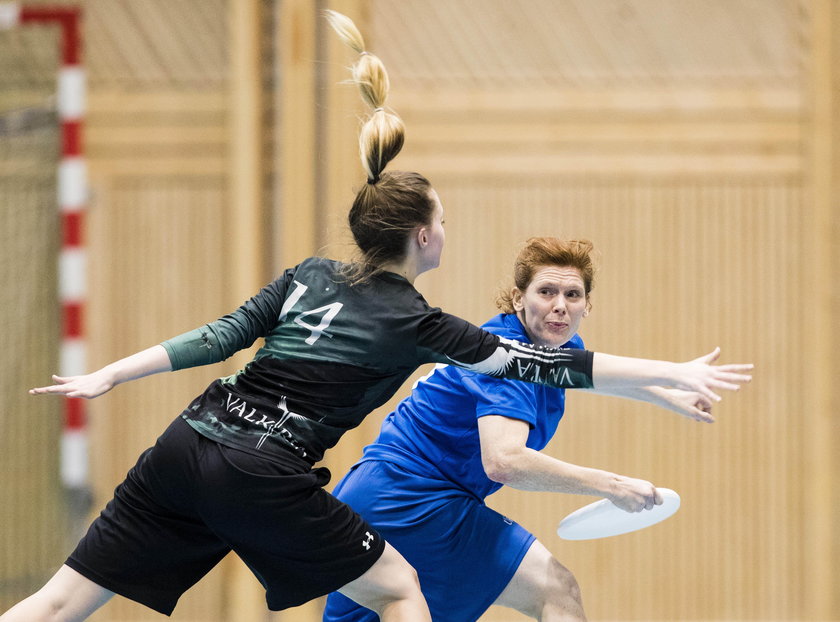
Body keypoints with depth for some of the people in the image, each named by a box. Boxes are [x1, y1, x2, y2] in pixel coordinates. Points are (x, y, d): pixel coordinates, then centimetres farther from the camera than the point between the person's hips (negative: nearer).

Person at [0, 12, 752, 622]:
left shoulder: (311, 276, 15)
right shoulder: (415, 324, 0)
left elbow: (219, 336, 10)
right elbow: (548, 365, 0)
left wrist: (107, 377, 14)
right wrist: (674, 373, 3)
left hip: (184, 447, 6)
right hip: (261, 477, -6)